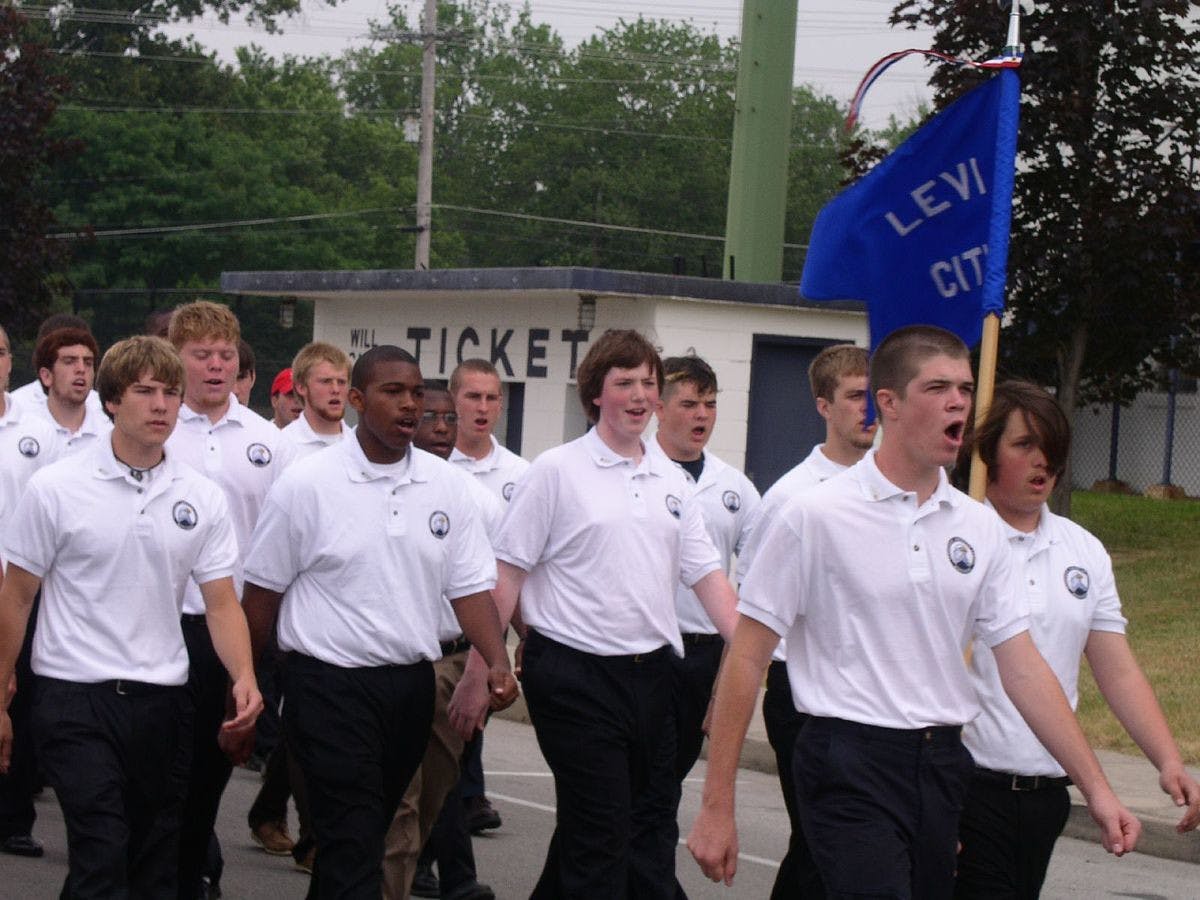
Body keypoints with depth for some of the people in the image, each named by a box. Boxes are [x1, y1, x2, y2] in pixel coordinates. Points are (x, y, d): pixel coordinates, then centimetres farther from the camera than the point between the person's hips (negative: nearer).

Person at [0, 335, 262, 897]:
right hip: (75, 699, -4)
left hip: (162, 700, 4)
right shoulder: (55, 489, -4)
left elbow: (221, 603, 4)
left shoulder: (202, 498, 4)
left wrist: (244, 677, -14)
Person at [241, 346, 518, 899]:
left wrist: (497, 662, -10)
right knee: (353, 851, -9)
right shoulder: (306, 484, -6)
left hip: (411, 684, 5)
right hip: (332, 684, -5)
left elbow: (471, 584, 5)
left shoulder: (444, 484, 5)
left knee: (369, 832, 15)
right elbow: (263, 589, 0)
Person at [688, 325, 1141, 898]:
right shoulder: (813, 517, -6)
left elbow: (1021, 664, 10)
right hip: (851, 764, -6)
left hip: (944, 764, 6)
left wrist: (1095, 787, 3)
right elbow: (746, 660, -5)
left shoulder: (980, 528, 9)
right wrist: (717, 806, -8)